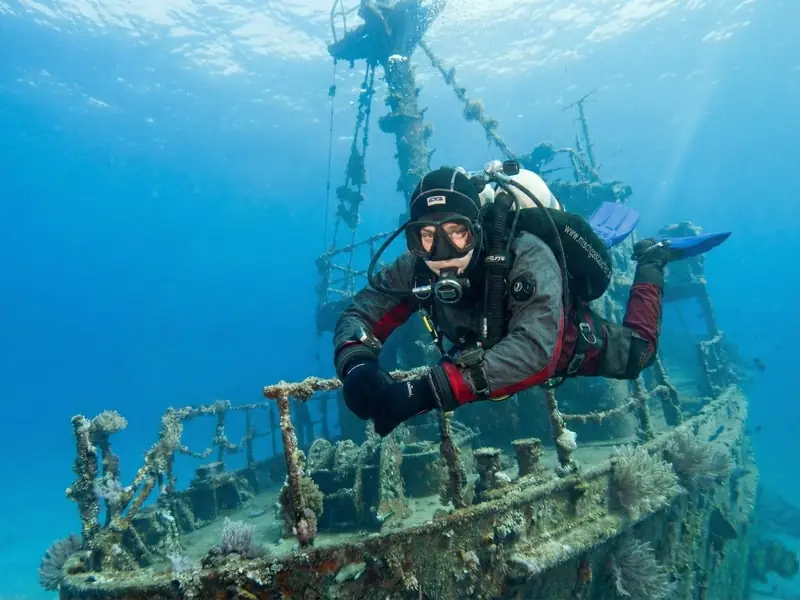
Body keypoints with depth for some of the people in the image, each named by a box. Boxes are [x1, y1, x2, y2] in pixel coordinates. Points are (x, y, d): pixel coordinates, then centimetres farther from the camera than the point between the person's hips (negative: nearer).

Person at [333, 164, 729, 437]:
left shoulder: (528, 258, -47)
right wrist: (357, 367, -53)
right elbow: (360, 315, -28)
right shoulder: (416, 267, -33)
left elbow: (535, 351, -59)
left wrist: (425, 392, -68)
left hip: (568, 339, -4)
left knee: (636, 353, 21)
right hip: (489, 345, 5)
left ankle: (651, 258, 38)